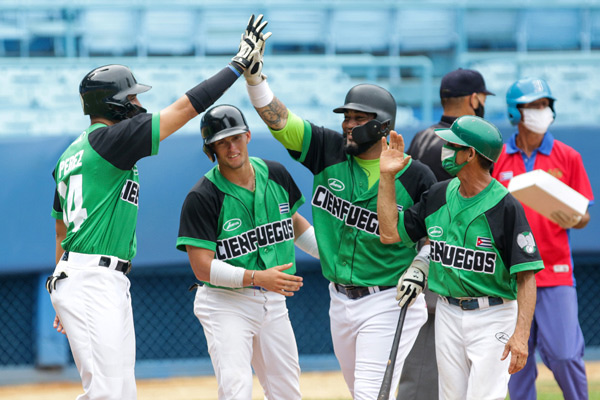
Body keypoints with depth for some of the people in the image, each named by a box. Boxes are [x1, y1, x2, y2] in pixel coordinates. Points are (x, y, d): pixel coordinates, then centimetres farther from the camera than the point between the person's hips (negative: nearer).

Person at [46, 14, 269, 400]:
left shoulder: (73, 153, 19)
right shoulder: (109, 139, -10)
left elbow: (62, 229, 24)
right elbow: (185, 108, -11)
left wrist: (65, 297, 29)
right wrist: (240, 62, -5)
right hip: (94, 284, -10)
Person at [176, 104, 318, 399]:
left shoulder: (276, 175, 3)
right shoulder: (202, 197, -16)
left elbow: (294, 223, 21)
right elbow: (203, 268, -19)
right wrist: (257, 278, -29)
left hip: (273, 303, 6)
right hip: (226, 304, -6)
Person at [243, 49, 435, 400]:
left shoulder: (416, 176, -8)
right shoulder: (329, 151, 0)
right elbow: (275, 116, -6)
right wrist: (253, 72, -19)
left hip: (387, 302, -5)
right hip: (341, 301, 5)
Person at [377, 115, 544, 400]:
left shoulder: (505, 207, -15)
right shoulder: (438, 196, 5)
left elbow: (526, 275, -18)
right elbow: (390, 233, 9)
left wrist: (521, 334, -27)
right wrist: (387, 176, 4)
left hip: (492, 316, -6)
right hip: (447, 313, 6)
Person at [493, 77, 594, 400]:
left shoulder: (567, 158, 4)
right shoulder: (497, 159, 6)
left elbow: (584, 217, 5)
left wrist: (572, 220, -16)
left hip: (555, 271, -1)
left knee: (565, 355, -8)